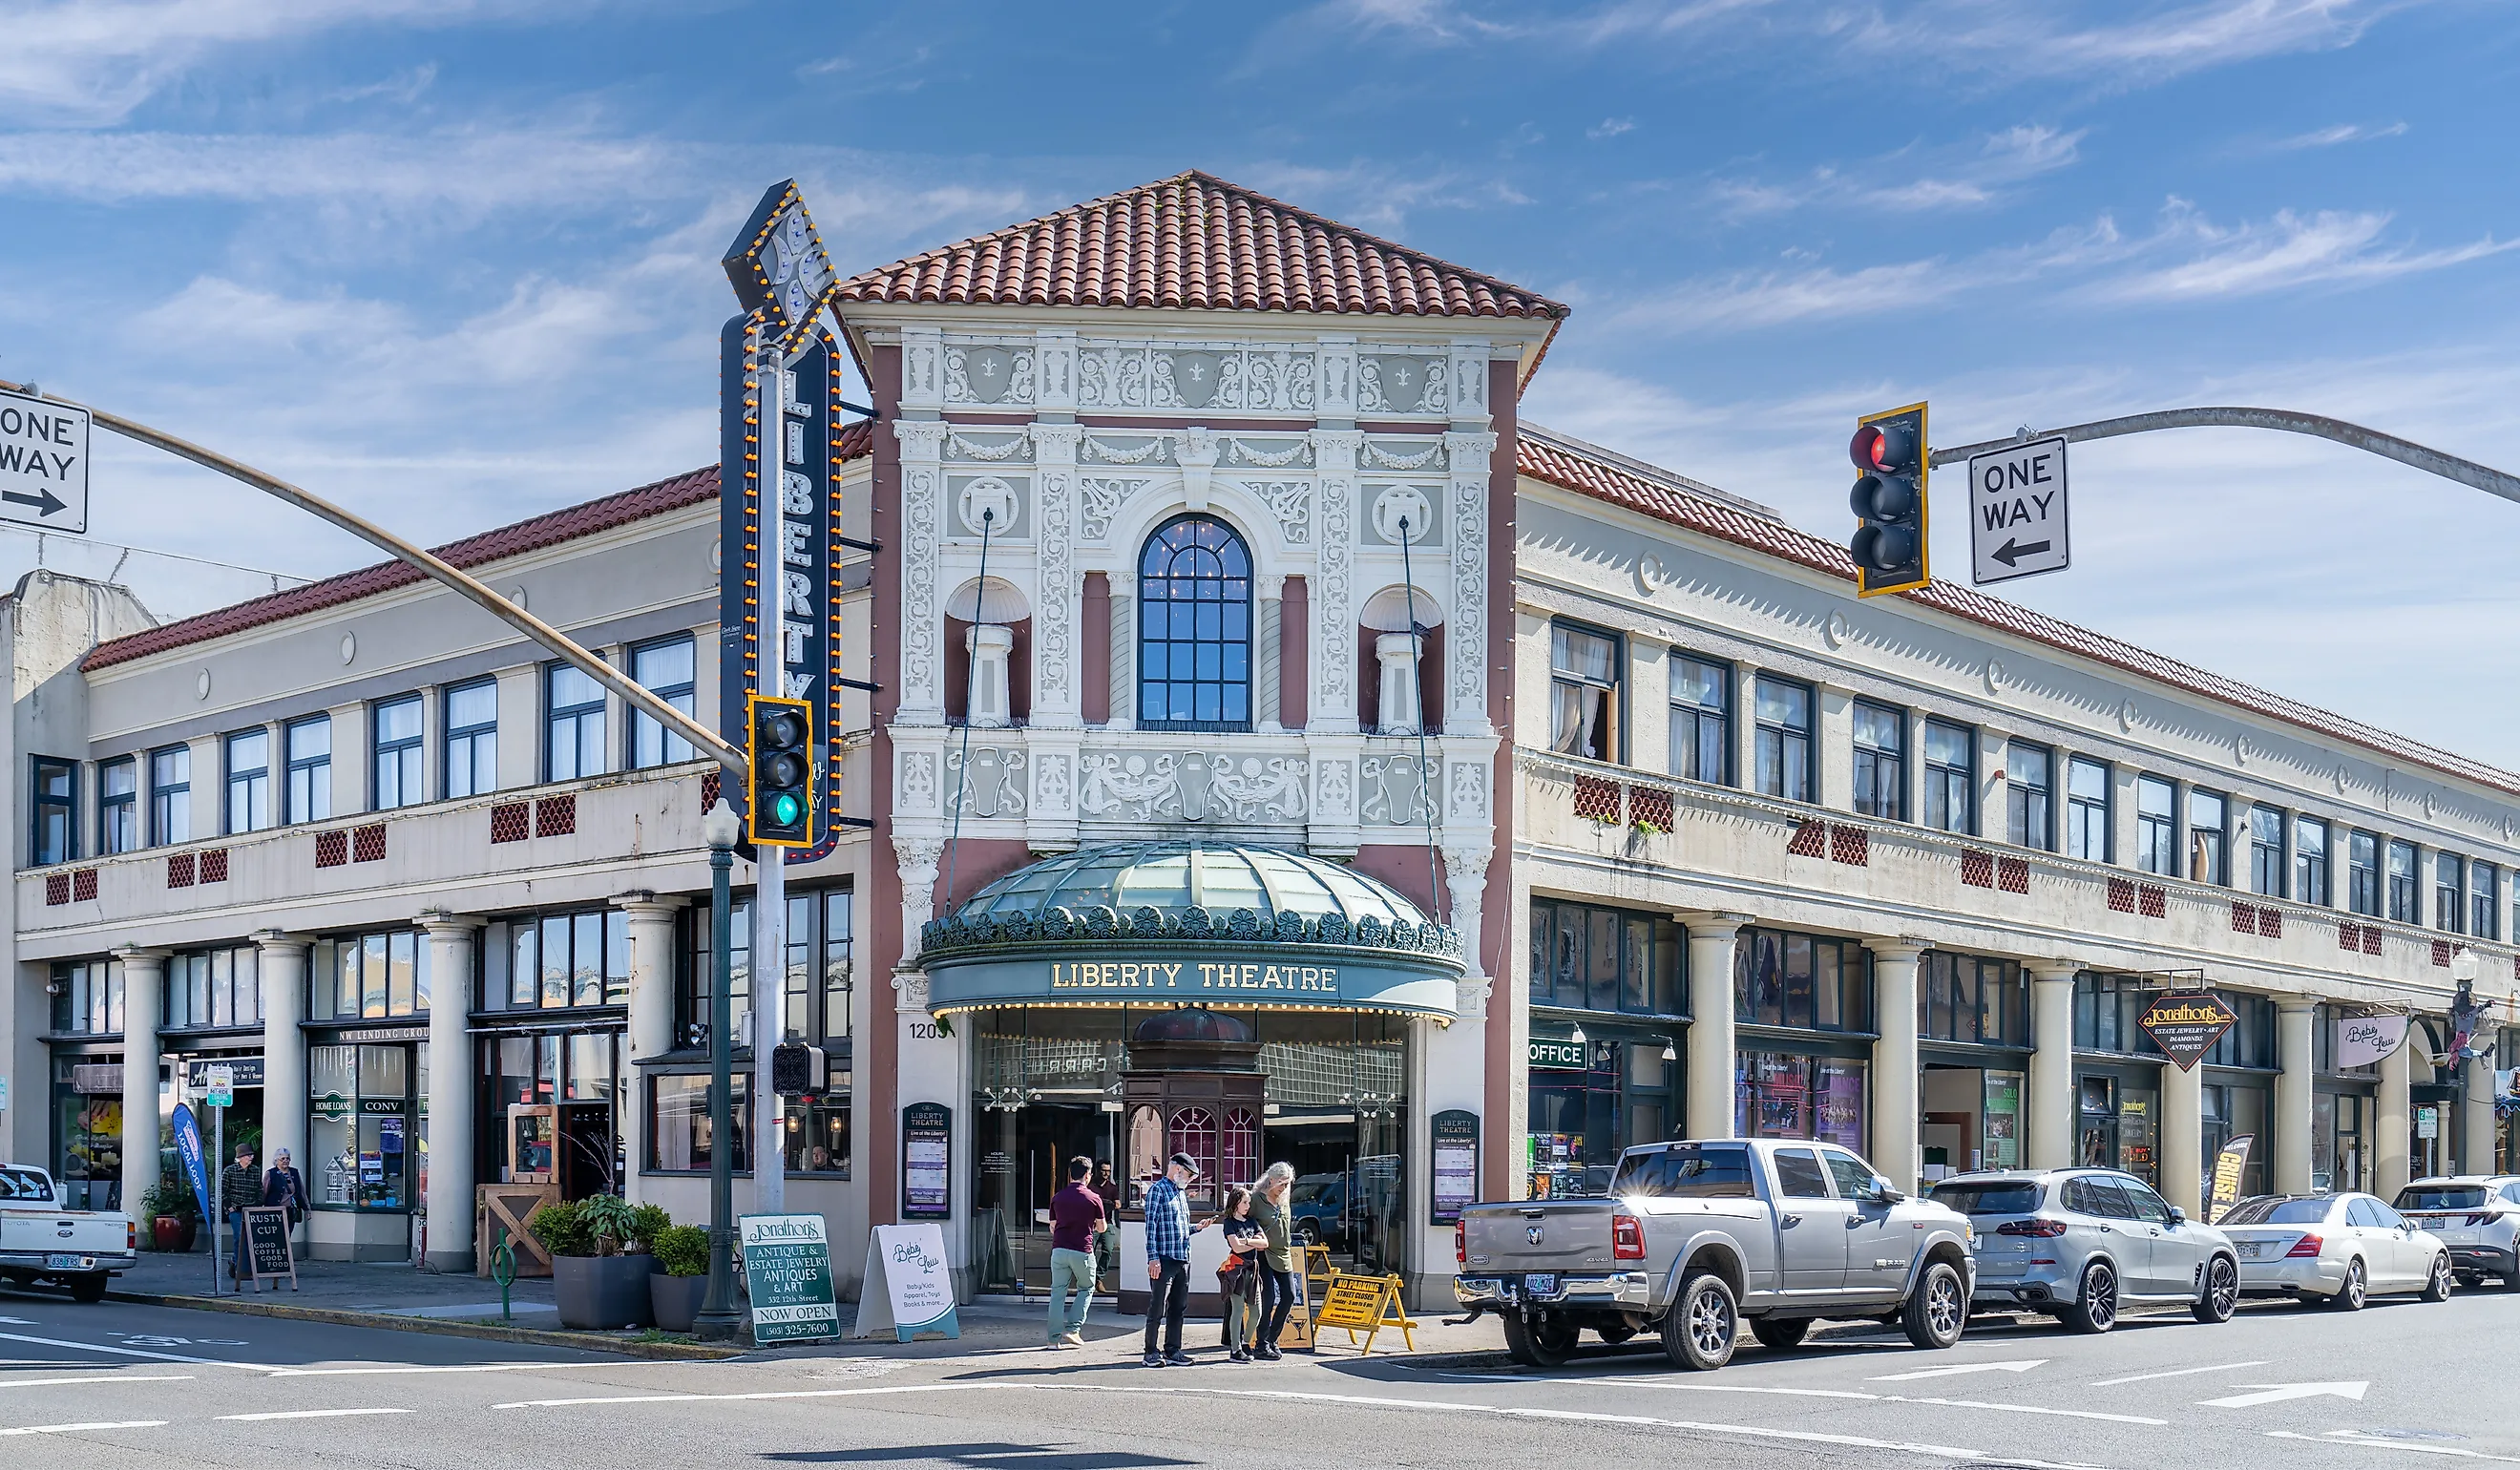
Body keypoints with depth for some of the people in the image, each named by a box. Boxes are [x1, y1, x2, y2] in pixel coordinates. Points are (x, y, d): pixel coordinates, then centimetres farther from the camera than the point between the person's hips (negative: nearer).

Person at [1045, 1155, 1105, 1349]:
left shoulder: (1057, 1197, 6)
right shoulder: (1093, 1198, -3)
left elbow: (1052, 1227, 13)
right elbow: (1101, 1228, 6)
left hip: (1059, 1250, 3)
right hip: (1082, 1251, -3)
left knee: (1057, 1292, 7)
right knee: (1086, 1289, 15)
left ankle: (1054, 1337, 3)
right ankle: (1073, 1329, 4)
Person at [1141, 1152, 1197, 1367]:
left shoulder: (1181, 1193, 20)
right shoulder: (1158, 1189, -5)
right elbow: (1151, 1225, -11)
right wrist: (1153, 1258, -17)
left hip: (1183, 1259, 8)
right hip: (1164, 1260, -8)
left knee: (1178, 1308, 10)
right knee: (1158, 1308, -5)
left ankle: (1172, 1351, 16)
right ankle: (1151, 1353, 0)